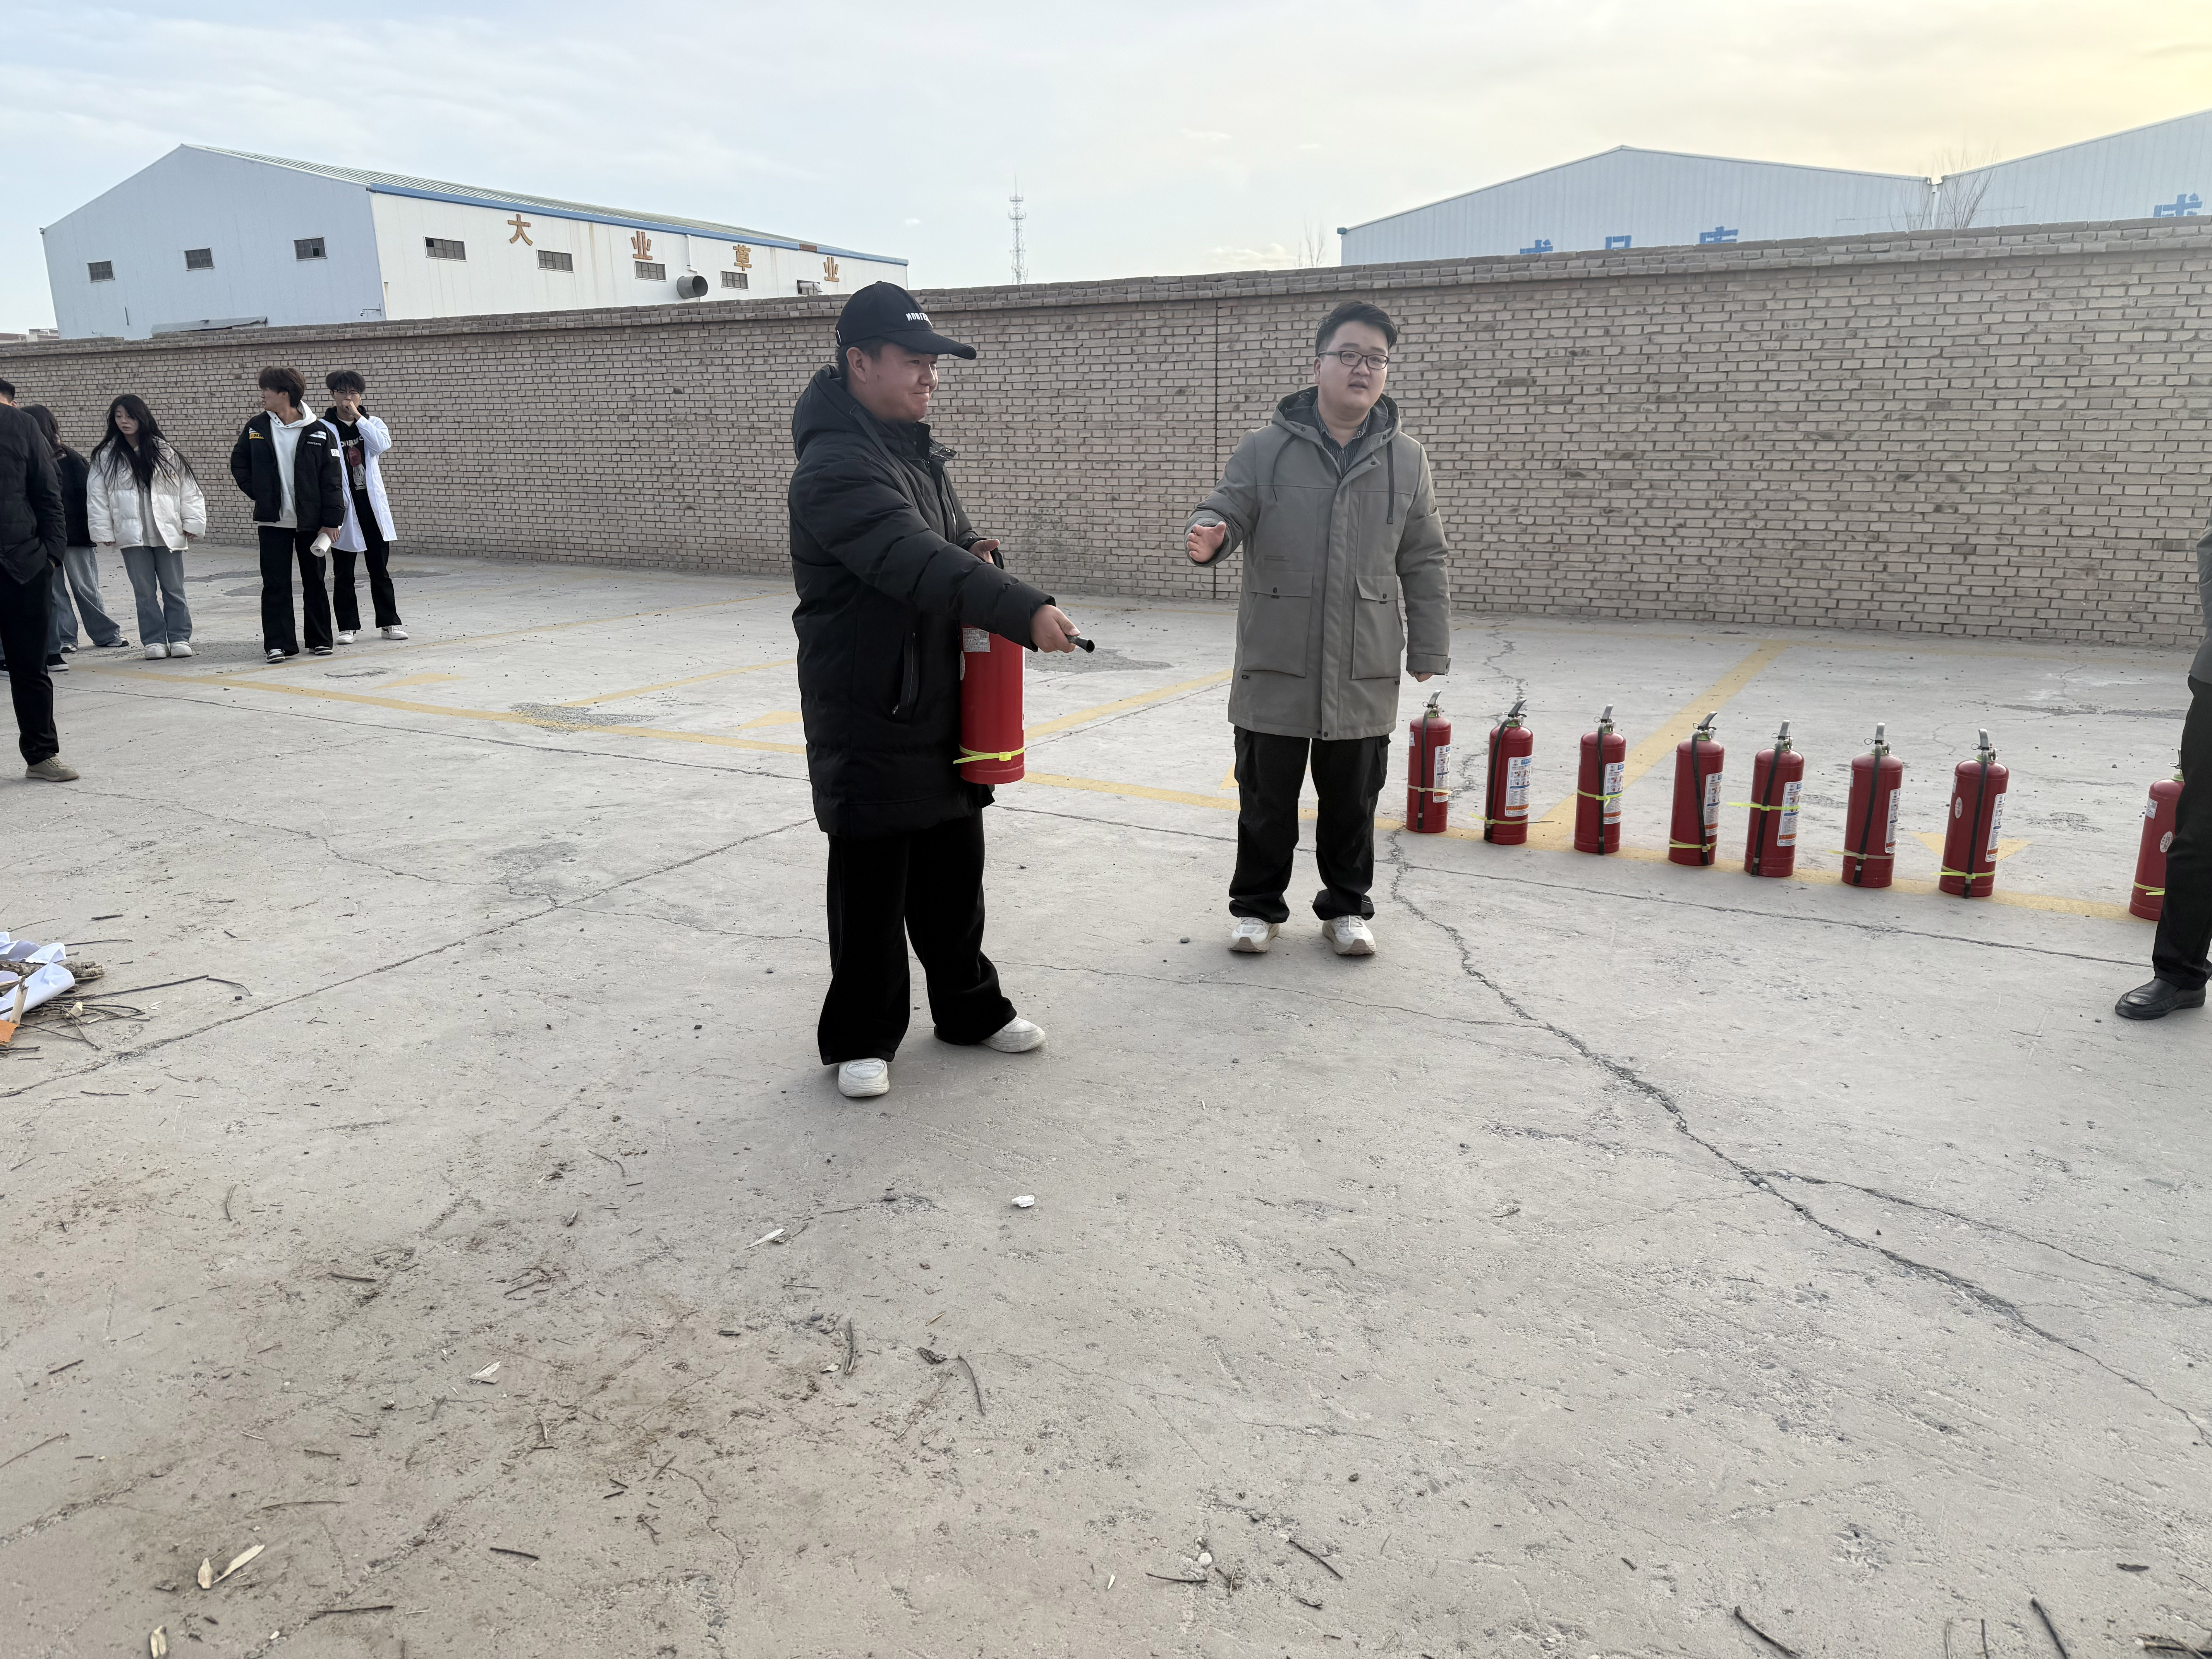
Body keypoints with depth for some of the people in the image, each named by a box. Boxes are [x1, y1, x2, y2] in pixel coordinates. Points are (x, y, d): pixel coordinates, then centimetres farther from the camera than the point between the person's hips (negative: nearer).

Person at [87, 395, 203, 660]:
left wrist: (192, 523, 0)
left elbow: (188, 488, 6)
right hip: (132, 535, 0)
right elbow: (96, 495, 6)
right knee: (145, 591, 3)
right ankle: (154, 641, 9)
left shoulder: (165, 452, 5)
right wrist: (104, 532, 1)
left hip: (167, 533, 0)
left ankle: (180, 638, 12)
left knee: (173, 588, 4)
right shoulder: (105, 456, 6)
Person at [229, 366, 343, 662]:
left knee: (314, 582, 8)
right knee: (275, 583, 1)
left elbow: (333, 481, -6)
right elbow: (239, 463, 16)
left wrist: (330, 523, -10)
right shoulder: (257, 427, 3)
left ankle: (320, 640, 18)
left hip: (310, 521, -2)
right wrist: (257, 492, 2)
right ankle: (278, 643, 4)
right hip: (272, 521, 2)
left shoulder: (320, 432, -6)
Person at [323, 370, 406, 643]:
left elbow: (382, 444, -15)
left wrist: (357, 416, -14)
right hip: (342, 508, -2)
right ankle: (347, 626, 13)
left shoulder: (372, 423, 8)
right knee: (343, 572, 5)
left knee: (380, 568, 7)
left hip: (372, 506, 2)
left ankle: (389, 622, 15)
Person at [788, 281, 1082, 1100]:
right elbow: (915, 561, -34)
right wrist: (1026, 610, -43)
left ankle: (969, 1008, 32)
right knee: (871, 878, 1)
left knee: (954, 866, 17)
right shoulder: (835, 465, -20)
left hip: (941, 701, 9)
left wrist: (979, 554, -4)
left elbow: (948, 541, 22)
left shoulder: (915, 447, 12)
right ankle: (861, 1037, 18)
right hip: (866, 716, -9)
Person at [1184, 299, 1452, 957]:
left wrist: (1428, 650, 6)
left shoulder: (1406, 460, 6)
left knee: (1352, 803, 12)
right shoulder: (1265, 449, -1)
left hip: (1364, 674, 2)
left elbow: (1423, 565, 8)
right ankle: (1258, 904, 26)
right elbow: (1226, 511, -1)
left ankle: (1346, 907, 29)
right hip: (1275, 668, -1)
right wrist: (1209, 534, -27)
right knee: (1266, 798, 10)